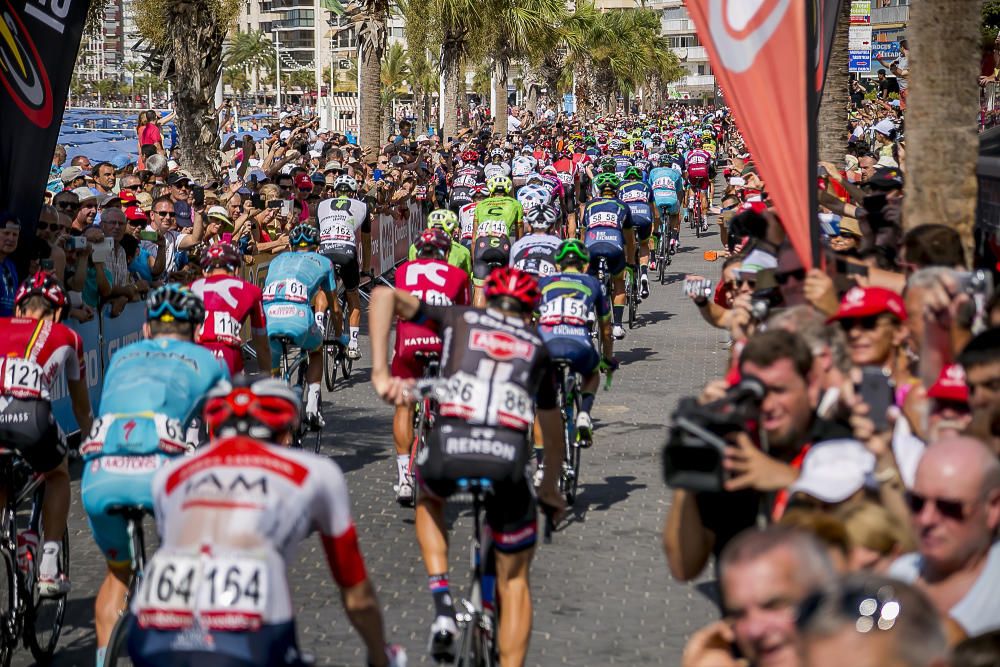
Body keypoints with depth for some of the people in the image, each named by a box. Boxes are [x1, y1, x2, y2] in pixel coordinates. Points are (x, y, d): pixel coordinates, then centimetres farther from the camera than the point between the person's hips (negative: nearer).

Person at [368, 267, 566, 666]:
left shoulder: (460, 319, 22)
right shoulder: (536, 347, 26)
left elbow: (385, 295, 9)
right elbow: (553, 428, 35)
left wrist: (380, 372, 3)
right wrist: (550, 488, 50)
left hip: (450, 448, 0)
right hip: (508, 458, 1)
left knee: (429, 498, 37)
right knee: (514, 581, 20)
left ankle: (442, 606, 18)